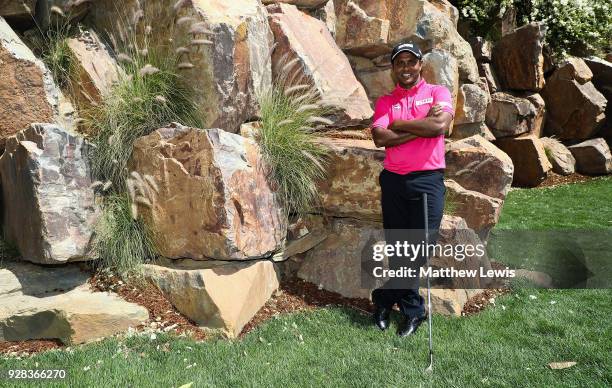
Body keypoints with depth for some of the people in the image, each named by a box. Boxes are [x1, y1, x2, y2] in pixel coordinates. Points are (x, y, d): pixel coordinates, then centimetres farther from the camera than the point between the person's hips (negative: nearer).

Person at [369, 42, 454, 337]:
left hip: (428, 180, -2)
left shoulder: (438, 92, 6)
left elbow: (440, 126, -14)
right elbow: (379, 137, -7)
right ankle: (411, 308, 23)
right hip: (393, 180, 2)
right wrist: (422, 126, -9)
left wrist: (399, 125, -5)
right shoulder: (385, 101, 11)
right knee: (397, 246, 6)